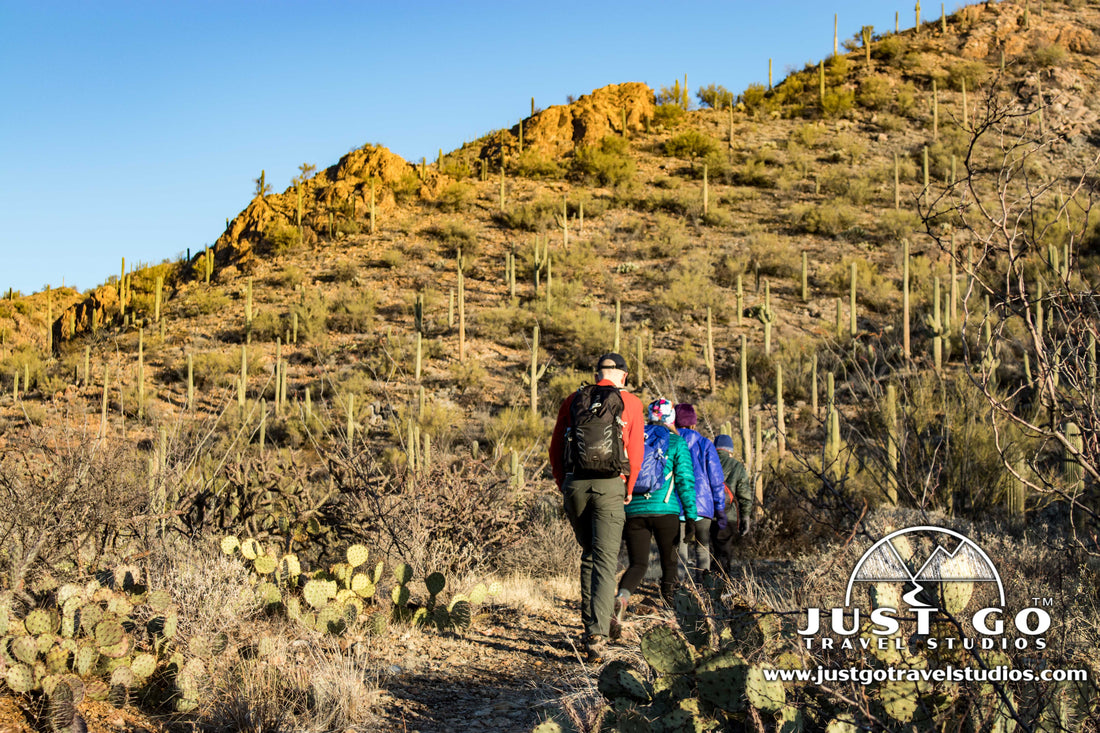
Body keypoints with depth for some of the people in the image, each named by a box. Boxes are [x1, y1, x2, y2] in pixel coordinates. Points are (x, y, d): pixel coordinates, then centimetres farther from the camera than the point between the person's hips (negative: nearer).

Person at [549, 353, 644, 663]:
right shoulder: (630, 403, 4)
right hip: (610, 486, -3)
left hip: (574, 484, 3)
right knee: (605, 561, -4)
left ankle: (590, 623, 23)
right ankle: (597, 635, -17)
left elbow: (555, 449, 10)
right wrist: (628, 490, 12)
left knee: (589, 554, 21)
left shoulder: (572, 401, 11)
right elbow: (636, 452, 0)